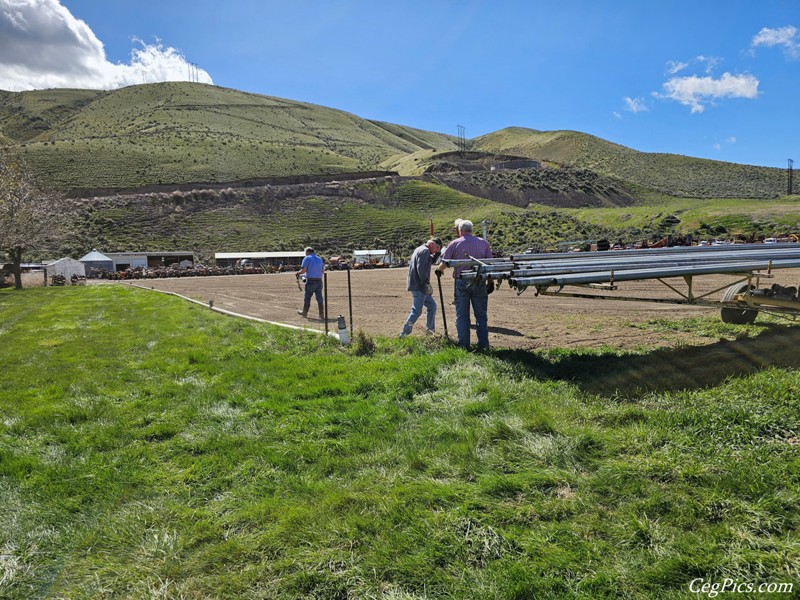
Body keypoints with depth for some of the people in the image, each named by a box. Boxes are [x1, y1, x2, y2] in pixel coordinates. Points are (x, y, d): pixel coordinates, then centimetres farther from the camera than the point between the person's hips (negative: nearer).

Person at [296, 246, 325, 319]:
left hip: (311, 281, -5)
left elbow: (303, 270, -13)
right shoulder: (320, 259, 15)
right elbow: (322, 270, 17)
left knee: (307, 297, 9)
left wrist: (298, 273, 4)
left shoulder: (307, 258, -5)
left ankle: (304, 313, 21)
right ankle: (322, 314, 4)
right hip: (319, 281, 5)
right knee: (319, 298, 6)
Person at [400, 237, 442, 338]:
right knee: (416, 311, -9)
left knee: (432, 306, 18)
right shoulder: (425, 250, -12)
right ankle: (404, 334, -7)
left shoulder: (420, 249, 20)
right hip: (418, 285, -11)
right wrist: (426, 283, -19)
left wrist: (435, 256, 11)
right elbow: (421, 268, -21)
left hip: (420, 286, 11)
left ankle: (430, 330, 23)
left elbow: (430, 261, 24)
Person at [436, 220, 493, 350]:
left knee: (462, 316, 7)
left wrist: (439, 270, 21)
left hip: (461, 283, -1)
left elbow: (443, 263, 0)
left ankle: (464, 345, 6)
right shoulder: (483, 243, 5)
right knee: (481, 315, 9)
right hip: (479, 283, 1)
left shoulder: (454, 244, -1)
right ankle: (483, 345, 9)